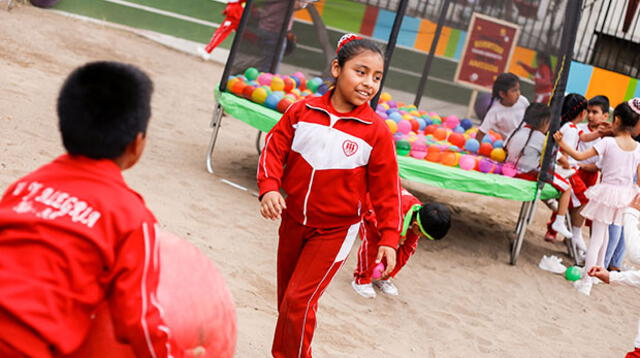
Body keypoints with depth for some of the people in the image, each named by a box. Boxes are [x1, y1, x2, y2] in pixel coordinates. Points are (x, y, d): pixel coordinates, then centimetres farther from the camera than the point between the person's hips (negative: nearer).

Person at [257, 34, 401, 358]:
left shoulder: (377, 131, -12)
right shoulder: (303, 110, -7)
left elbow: (386, 189, -7)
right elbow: (275, 147, -2)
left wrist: (389, 239, -9)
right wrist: (269, 187, -18)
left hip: (334, 231, -3)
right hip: (293, 221, 4)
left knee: (299, 300, -10)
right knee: (286, 298, 17)